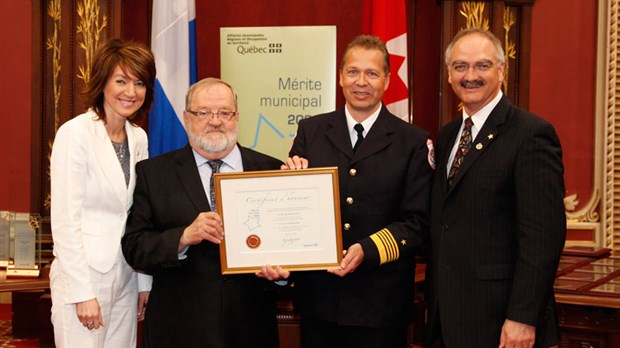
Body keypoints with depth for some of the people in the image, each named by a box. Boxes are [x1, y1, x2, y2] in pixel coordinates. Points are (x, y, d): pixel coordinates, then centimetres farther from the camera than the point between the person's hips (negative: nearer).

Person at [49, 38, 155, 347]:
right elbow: (64, 220, -13)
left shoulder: (139, 138, 9)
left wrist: (145, 282, 10)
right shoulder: (75, 133, -11)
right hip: (83, 275, -6)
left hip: (126, 276, 6)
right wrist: (82, 293, -15)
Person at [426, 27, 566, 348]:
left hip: (499, 316, -7)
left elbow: (543, 235, -17)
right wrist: (435, 304, 11)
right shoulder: (446, 136, 12)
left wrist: (523, 318, -21)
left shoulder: (531, 133, -12)